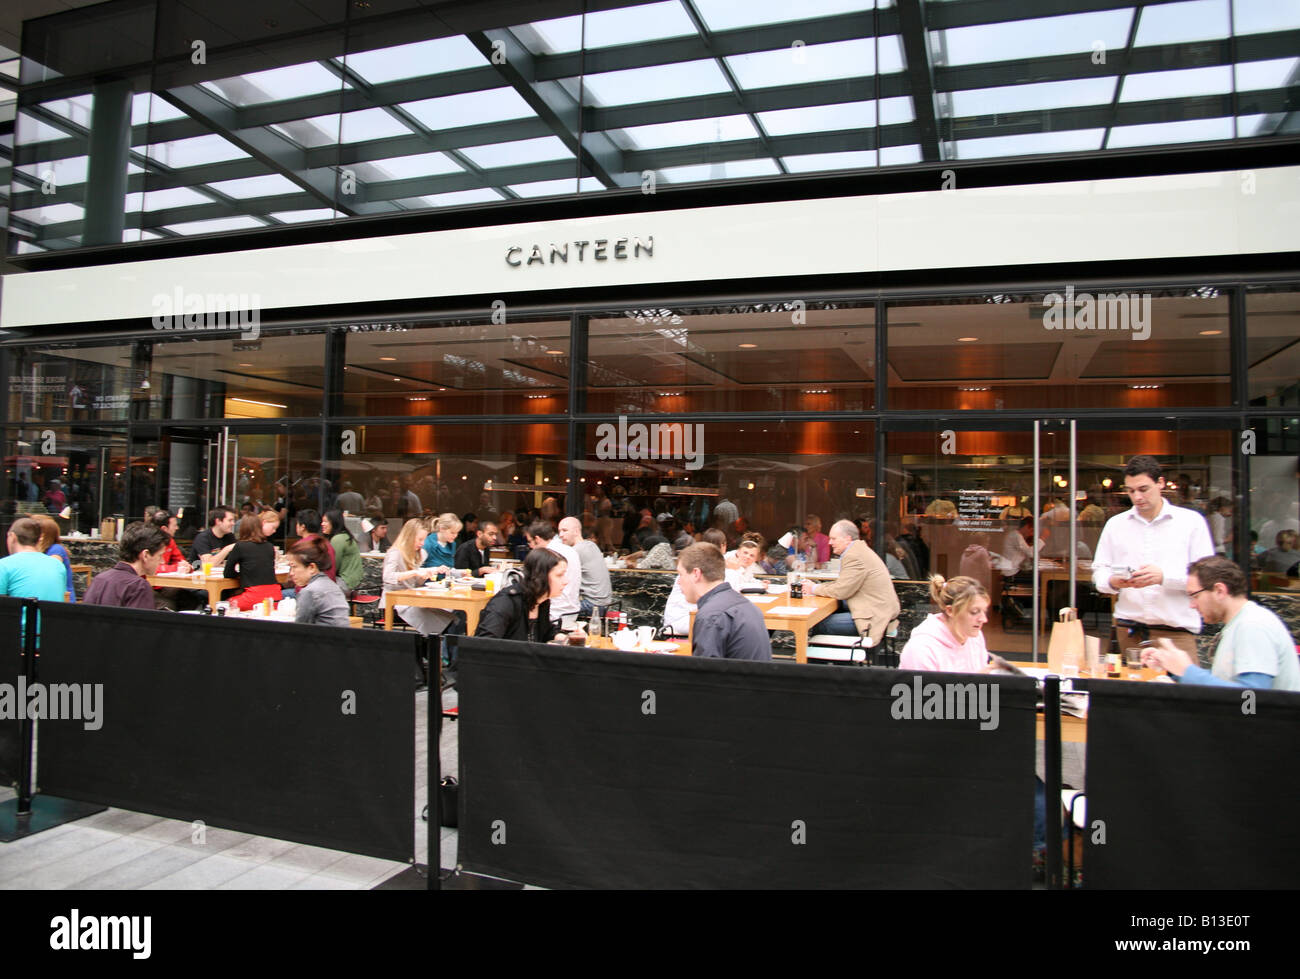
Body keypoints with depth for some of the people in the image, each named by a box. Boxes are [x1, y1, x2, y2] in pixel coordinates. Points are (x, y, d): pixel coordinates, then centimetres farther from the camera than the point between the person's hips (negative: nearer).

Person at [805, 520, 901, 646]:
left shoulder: (855, 556, -20)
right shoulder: (858, 550, 13)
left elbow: (841, 591, -19)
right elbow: (842, 583, 19)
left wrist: (814, 589, -5)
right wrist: (817, 585, 8)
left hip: (875, 616, -11)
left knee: (820, 624, -15)